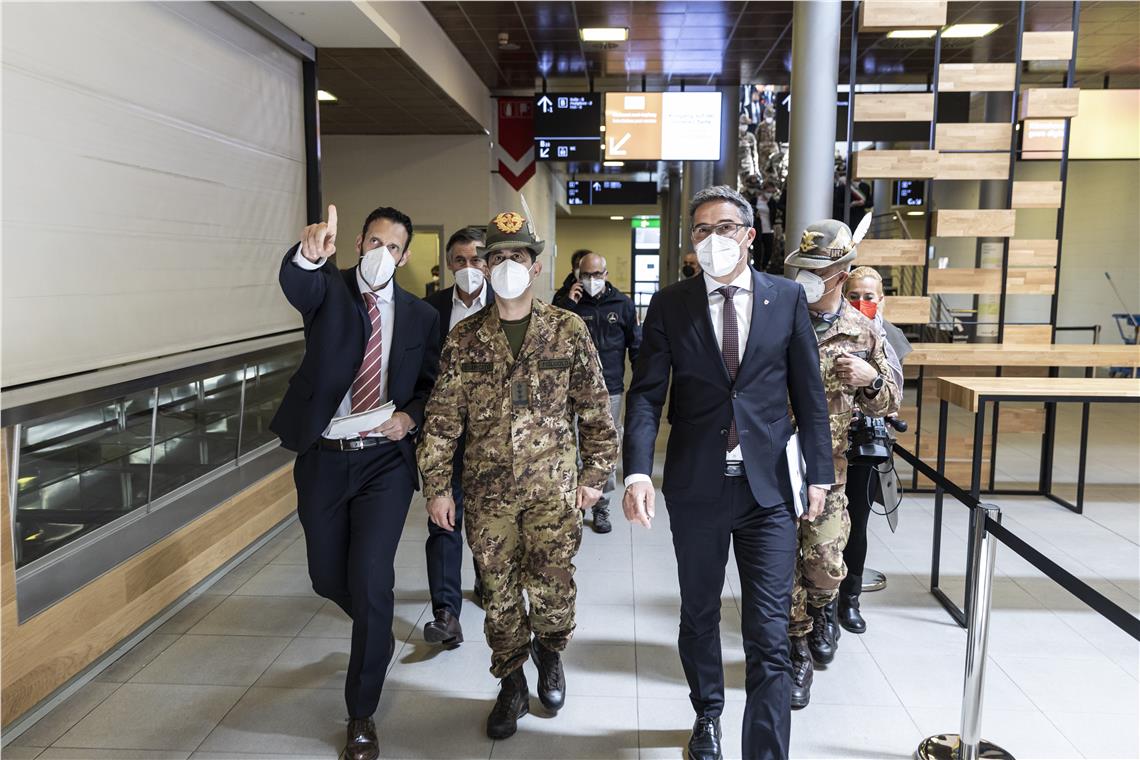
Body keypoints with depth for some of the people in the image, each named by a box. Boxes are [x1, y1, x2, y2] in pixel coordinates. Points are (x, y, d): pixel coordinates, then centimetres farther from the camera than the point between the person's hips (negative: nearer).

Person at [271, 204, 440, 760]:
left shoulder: (420, 316, 4)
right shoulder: (328, 288, -1)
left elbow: (433, 386, 10)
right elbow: (295, 283, -25)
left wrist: (410, 417, -12)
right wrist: (309, 253, -49)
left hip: (385, 462, -1)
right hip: (322, 459, 1)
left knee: (369, 580, -10)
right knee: (328, 578, 14)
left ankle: (362, 715, 9)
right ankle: (378, 633, 49)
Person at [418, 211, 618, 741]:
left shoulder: (569, 330, -2)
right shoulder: (464, 338, 1)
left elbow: (595, 409, 3)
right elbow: (442, 417, 3)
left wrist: (594, 474, 1)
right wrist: (436, 486, 1)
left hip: (554, 489, -1)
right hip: (488, 491, 1)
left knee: (551, 588, 2)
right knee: (499, 593, 10)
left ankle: (549, 651, 36)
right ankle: (511, 686, 31)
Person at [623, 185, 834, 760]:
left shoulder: (787, 298, 1)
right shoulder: (670, 305, -1)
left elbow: (808, 391, 4)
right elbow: (646, 394, -5)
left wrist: (819, 472, 3)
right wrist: (638, 472, -18)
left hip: (769, 485, -1)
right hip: (696, 486, 1)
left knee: (769, 632, -3)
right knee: (699, 614, 19)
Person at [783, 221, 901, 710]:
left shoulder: (862, 332, 3)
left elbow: (888, 403, 10)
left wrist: (871, 379, -11)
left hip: (827, 467, 1)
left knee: (824, 564, -3)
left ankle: (822, 606, 33)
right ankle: (798, 651, 24)